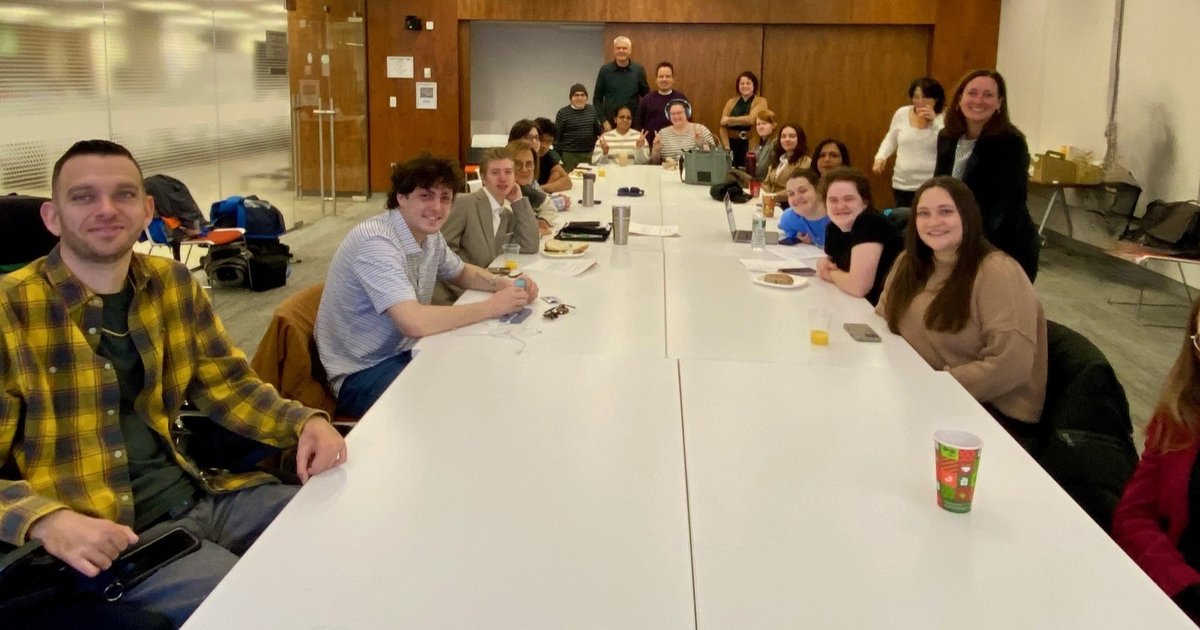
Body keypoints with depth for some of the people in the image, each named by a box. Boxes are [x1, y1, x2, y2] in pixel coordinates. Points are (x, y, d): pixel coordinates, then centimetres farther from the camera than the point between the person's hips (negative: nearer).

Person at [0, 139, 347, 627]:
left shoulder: (174, 285, 6)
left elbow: (229, 385, 13)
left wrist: (306, 422, -5)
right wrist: (49, 520, -29)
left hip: (197, 494, 6)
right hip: (105, 534, -6)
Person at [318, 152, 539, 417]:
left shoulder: (430, 235, 1)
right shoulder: (377, 242, -26)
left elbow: (461, 272, 21)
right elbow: (414, 323, -36)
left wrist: (503, 284, -1)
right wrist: (492, 306, -26)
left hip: (403, 352, 8)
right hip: (362, 373, -8)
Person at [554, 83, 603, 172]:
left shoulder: (592, 110, 9)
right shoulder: (563, 113, -4)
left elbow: (598, 130, 21)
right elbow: (557, 136, -2)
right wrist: (557, 157, -5)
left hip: (589, 154, 4)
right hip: (570, 155, -4)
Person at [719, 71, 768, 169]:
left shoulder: (761, 101, 2)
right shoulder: (731, 102, 11)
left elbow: (751, 119, -15)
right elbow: (722, 126, 3)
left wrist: (729, 120, -4)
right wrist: (726, 147, -9)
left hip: (752, 145, -3)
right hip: (732, 144, 3)